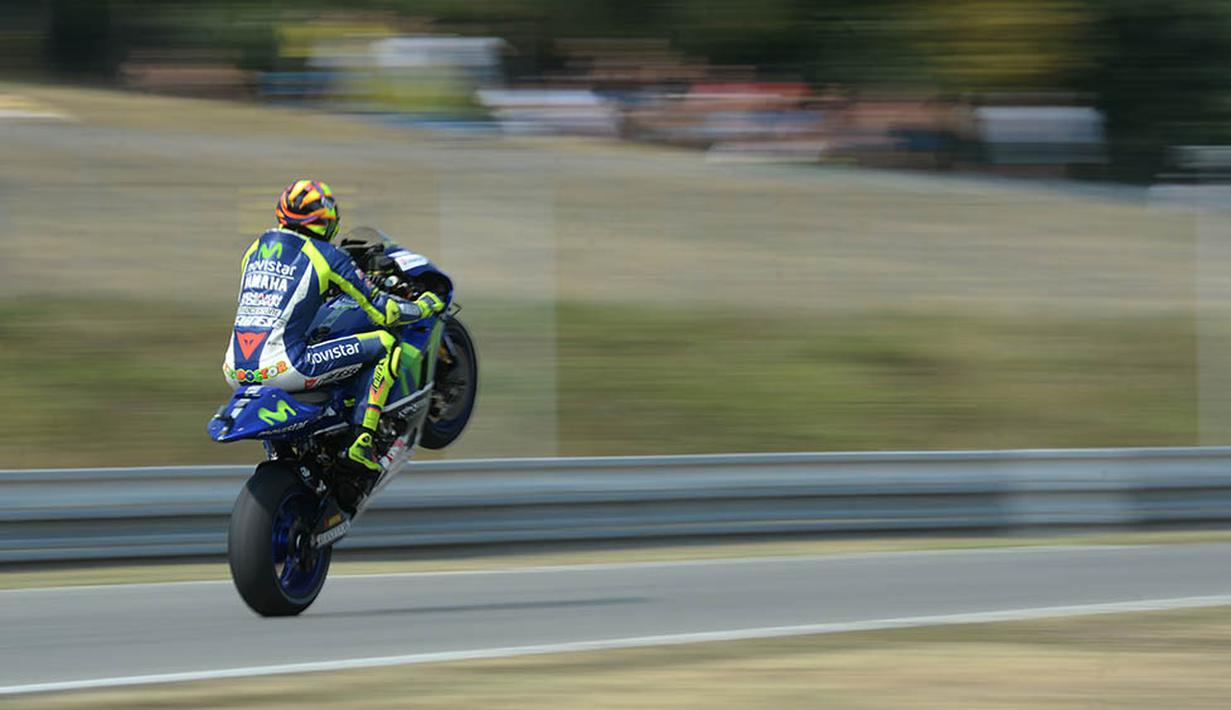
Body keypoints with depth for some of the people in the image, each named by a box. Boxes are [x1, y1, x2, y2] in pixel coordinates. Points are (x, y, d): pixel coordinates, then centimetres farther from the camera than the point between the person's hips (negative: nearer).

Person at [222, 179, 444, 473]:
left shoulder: (255, 249, 17)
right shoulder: (326, 255, 1)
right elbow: (381, 311, 4)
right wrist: (424, 307, 23)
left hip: (237, 374, 6)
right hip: (283, 368, -6)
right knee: (384, 343, 4)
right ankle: (362, 443, -4)